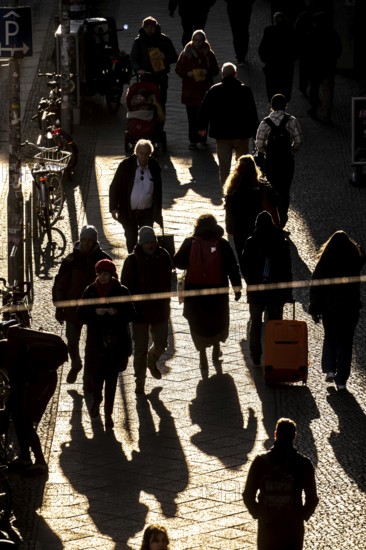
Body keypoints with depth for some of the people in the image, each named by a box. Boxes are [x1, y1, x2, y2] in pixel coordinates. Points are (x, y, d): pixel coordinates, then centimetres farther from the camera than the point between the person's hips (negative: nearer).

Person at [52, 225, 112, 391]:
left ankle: (88, 378, 20)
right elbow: (60, 284, -3)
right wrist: (59, 308, -4)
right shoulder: (71, 259, -7)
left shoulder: (103, 259, -5)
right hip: (74, 308, 0)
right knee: (72, 342, 7)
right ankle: (75, 364, 38)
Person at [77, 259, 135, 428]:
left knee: (111, 376, 1)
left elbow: (131, 314, -2)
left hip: (116, 340, -1)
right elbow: (81, 314, 0)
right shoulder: (90, 291, 1)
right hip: (96, 340, 1)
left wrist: (116, 312, -20)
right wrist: (95, 312, -18)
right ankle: (96, 400, 39)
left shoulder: (121, 291, -2)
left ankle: (108, 413, 9)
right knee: (97, 373, 8)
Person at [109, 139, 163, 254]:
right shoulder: (126, 165, -10)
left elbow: (158, 190, 8)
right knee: (131, 240, 9)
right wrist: (113, 208, -13)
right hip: (129, 212, -1)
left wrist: (158, 212, 10)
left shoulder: (155, 167, -4)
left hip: (147, 212, 1)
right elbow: (114, 187, -6)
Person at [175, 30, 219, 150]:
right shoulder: (186, 53, 1)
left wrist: (207, 72, -13)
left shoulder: (209, 54, 4)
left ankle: (202, 137, 18)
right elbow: (178, 69, 4)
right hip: (190, 90, -1)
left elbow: (216, 70, 8)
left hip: (205, 90, 1)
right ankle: (193, 140, 1)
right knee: (192, 117, -3)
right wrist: (187, 74, -15)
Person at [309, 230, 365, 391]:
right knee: (345, 342, 6)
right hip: (350, 308, 0)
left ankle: (329, 369, 6)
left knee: (329, 338, 20)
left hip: (328, 307, 0)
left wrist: (314, 309, 1)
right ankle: (341, 379, 4)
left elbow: (315, 286, -5)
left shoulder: (324, 261, -7)